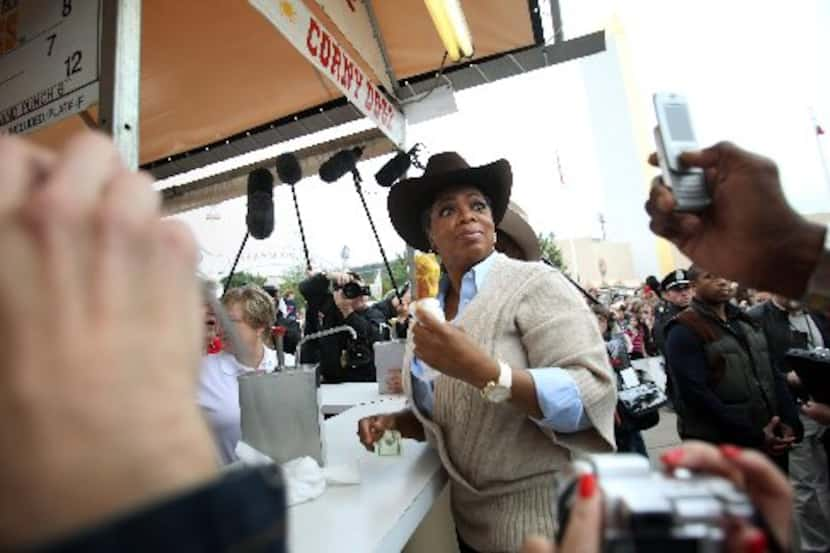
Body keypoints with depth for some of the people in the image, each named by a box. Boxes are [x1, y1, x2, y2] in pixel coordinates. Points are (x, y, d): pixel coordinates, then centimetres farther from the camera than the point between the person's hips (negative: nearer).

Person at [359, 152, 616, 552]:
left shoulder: (535, 283, -15)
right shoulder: (430, 308, 2)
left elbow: (591, 395, -23)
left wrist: (483, 371, -34)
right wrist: (397, 422, -6)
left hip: (540, 520, -5)